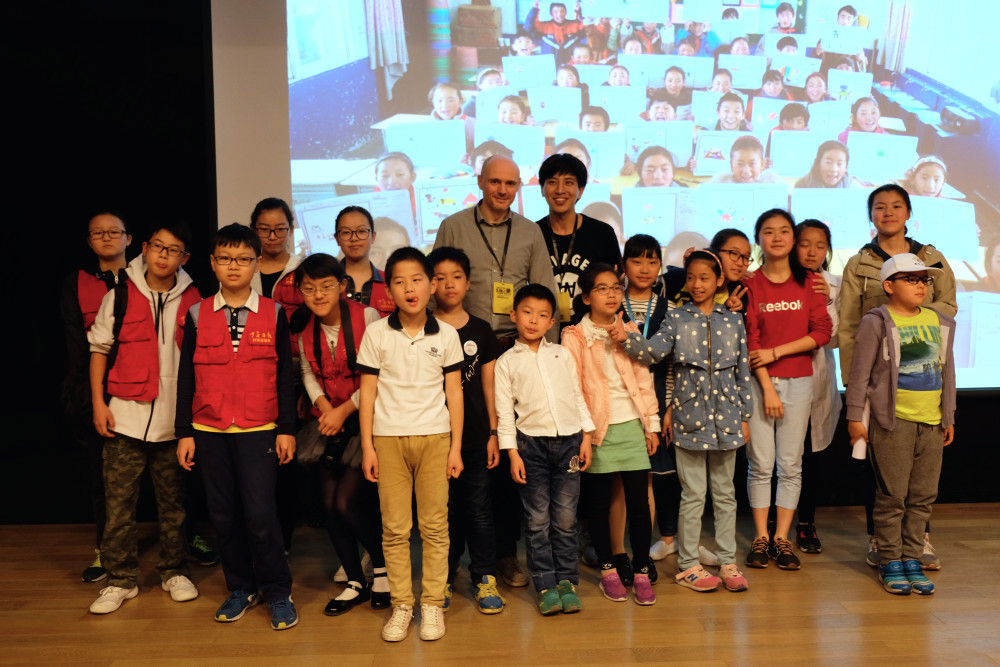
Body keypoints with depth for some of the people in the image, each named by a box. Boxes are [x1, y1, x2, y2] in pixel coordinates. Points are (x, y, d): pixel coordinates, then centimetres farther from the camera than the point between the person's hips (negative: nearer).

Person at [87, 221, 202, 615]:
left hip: (174, 417, 0)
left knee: (173, 501, 9)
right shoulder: (119, 296, 3)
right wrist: (98, 402, 1)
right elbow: (99, 348, 8)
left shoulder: (192, 300, 3)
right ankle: (121, 579, 16)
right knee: (118, 501, 3)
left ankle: (174, 572, 24)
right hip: (125, 415, 0)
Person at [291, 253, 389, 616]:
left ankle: (383, 566, 17)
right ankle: (356, 582, 24)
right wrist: (323, 406, -6)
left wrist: (344, 410, -12)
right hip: (331, 425, 6)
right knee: (328, 504, 4)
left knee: (346, 503, -11)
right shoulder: (305, 330, 3)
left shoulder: (367, 317, -14)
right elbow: (308, 373, 13)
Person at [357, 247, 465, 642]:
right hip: (388, 439, 0)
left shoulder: (446, 335, 2)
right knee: (394, 528, 4)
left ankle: (433, 604, 16)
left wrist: (455, 447, 1)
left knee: (435, 526, 4)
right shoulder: (376, 334, 1)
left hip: (435, 437, 0)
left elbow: (454, 393, 5)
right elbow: (368, 392, 3)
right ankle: (401, 605, 16)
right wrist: (367, 447, -1)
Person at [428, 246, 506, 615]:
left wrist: (494, 432, 5)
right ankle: (444, 579, 22)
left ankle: (485, 579, 17)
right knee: (443, 510, 7)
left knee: (479, 508, 5)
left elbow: (488, 386, 9)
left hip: (475, 435, 1)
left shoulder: (480, 330, 6)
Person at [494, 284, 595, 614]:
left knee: (565, 518, 5)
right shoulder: (506, 361, 4)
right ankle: (545, 585, 13)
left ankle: (567, 581, 16)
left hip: (568, 440, 2)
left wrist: (586, 436, 6)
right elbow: (504, 410, 1)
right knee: (538, 520, 2)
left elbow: (578, 395, 13)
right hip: (531, 443, -1)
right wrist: (512, 453, -4)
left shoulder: (562, 354, 11)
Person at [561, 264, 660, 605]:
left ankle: (641, 571, 13)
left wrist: (652, 424, 7)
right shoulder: (574, 336, -1)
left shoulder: (630, 331, 9)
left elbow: (644, 380, 10)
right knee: (599, 503, 7)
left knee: (639, 502, 2)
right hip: (597, 429, -2)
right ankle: (608, 569, 22)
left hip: (631, 426, 2)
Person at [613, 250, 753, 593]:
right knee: (693, 495, 4)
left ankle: (728, 562, 22)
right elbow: (653, 350, -15)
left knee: (725, 493, 11)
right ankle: (688, 564, 15)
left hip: (726, 417, 2)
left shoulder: (733, 321, 6)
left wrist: (745, 416, 7)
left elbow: (743, 372, 9)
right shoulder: (676, 319, 1)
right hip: (690, 418, -2)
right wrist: (627, 338, -33)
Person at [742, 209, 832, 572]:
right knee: (760, 464, 1)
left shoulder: (809, 282, 6)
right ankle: (760, 537, 12)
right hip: (759, 381, -1)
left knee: (790, 464, 4)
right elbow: (749, 341, -4)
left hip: (799, 381, 2)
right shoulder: (750, 284, 1)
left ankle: (782, 538, 13)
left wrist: (775, 352, -11)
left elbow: (822, 332, -2)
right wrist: (767, 387, -10)